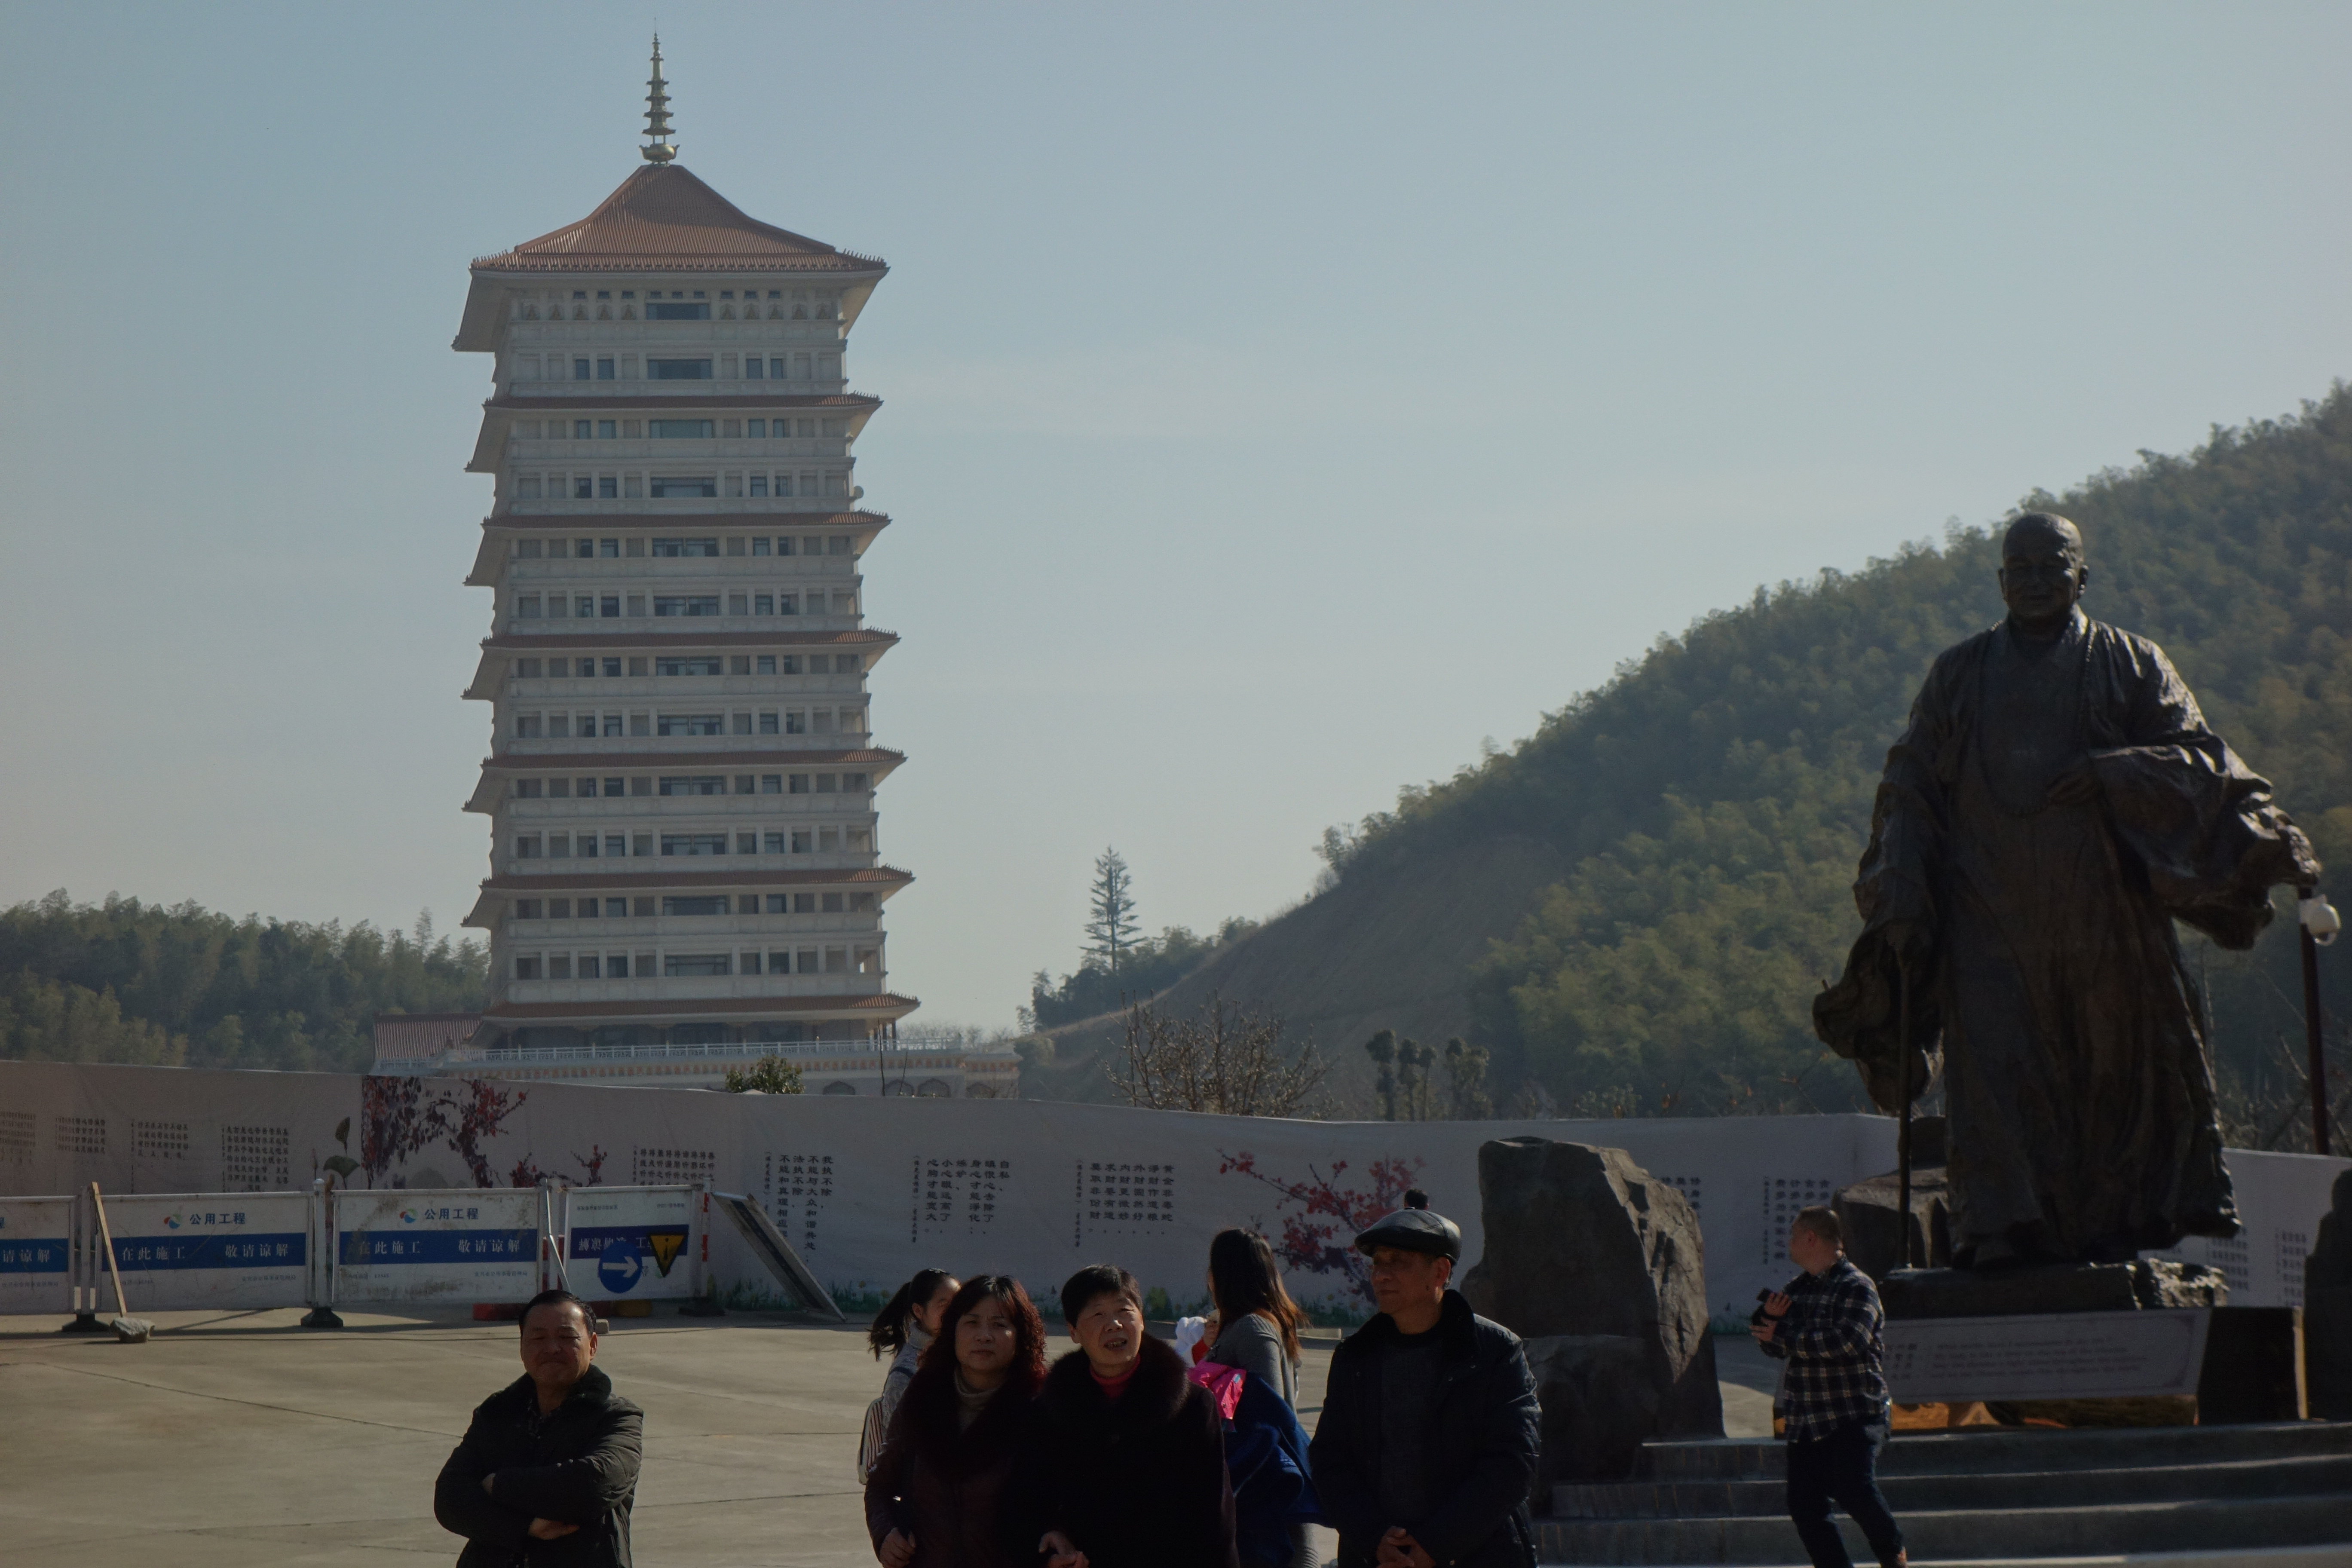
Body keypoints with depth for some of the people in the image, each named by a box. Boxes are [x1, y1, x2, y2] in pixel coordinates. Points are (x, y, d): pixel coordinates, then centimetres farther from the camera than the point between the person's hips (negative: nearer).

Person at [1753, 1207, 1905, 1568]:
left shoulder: (1857, 1287, -8)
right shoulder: (1798, 1288, 16)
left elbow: (1848, 1341, -24)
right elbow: (1777, 1348, 20)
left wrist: (1783, 1335, -19)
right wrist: (1769, 1319, -3)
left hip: (1853, 1418, -7)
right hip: (1806, 1421, 8)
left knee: (1854, 1491, -19)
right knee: (1804, 1503, -1)